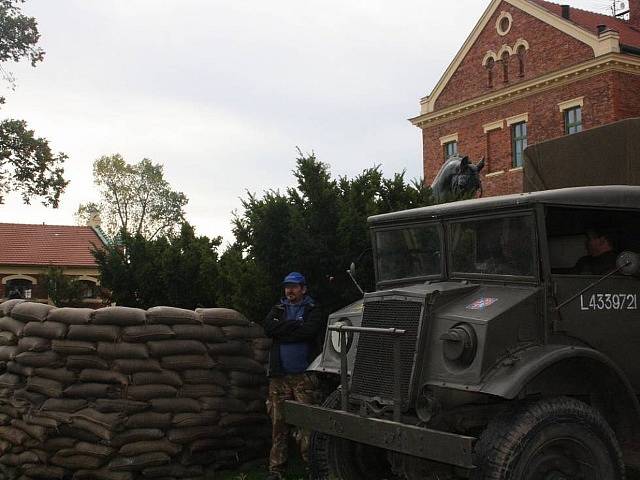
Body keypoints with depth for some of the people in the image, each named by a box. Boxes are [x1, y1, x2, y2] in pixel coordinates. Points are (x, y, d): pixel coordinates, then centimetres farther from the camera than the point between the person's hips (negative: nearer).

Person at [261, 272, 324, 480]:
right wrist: (296, 324, -7)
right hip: (279, 375, 3)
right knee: (278, 422, 4)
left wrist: (282, 331, -6)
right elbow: (268, 327, -3)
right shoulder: (278, 309, 17)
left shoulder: (312, 310, 7)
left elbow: (309, 331, -13)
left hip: (303, 375, -3)